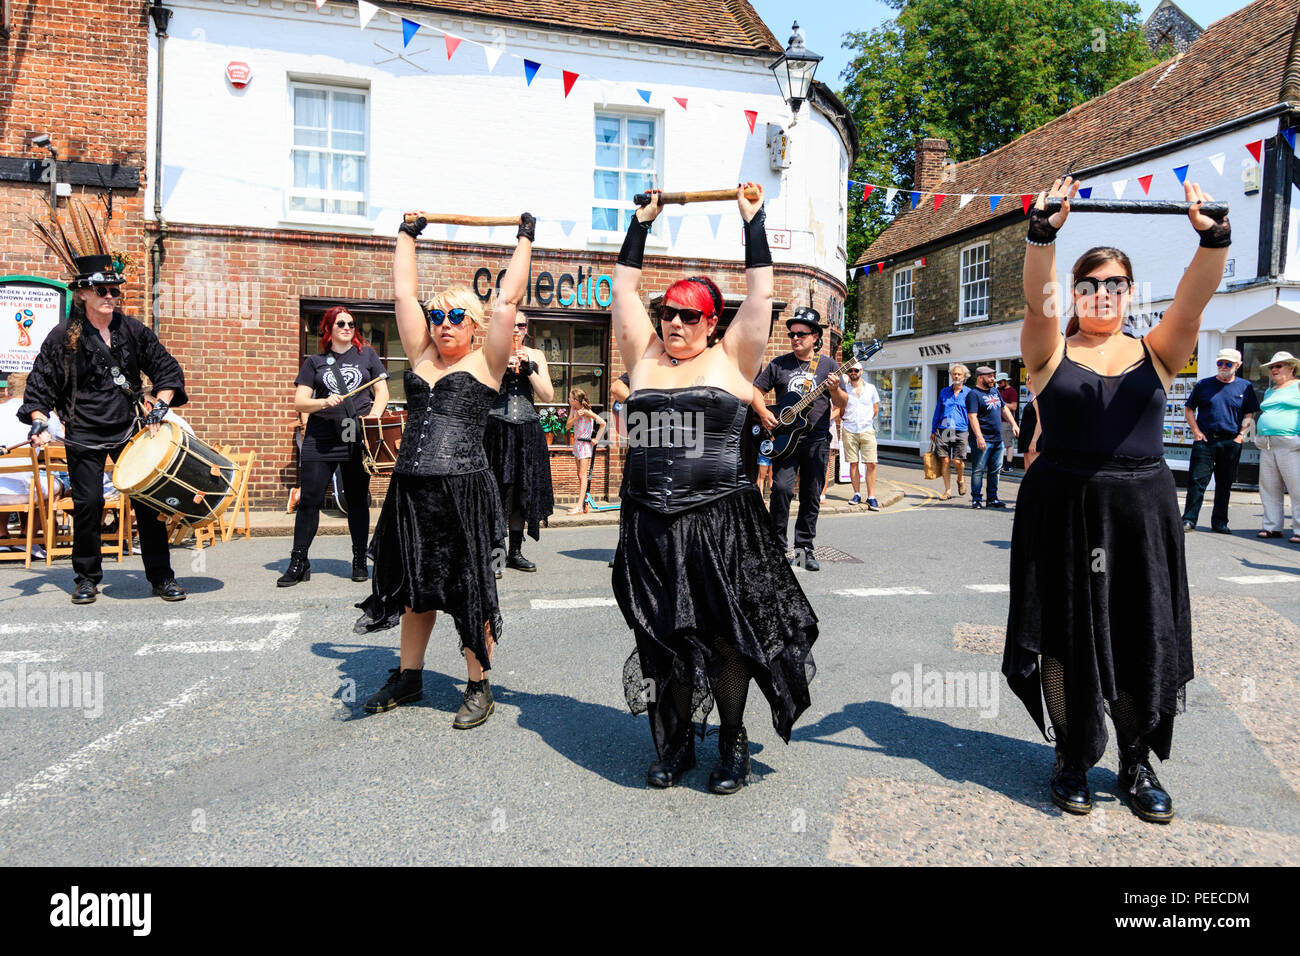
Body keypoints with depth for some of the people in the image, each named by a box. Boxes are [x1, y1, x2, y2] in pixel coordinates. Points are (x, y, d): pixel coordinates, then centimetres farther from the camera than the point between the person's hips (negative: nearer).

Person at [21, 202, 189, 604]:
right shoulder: (64, 337, -2)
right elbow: (40, 384, 3)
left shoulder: (133, 330, 3)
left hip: (130, 429, 1)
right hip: (84, 435, -1)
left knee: (148, 500, -1)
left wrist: (159, 408, -5)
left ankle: (161, 577, 8)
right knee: (88, 503, -1)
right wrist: (39, 422, -11)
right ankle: (87, 578, 18)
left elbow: (167, 370, 8)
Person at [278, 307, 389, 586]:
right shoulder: (315, 362, 9)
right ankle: (298, 562, 8)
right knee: (309, 500, -2)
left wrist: (372, 419, -8)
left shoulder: (366, 354, 10)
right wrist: (324, 402, -15)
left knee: (358, 500, 6)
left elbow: (382, 392, 9)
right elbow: (299, 403, 4)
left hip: (357, 440, 0)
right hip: (320, 440, 0)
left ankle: (360, 560, 17)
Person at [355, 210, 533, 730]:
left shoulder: (484, 362, 0)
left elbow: (508, 300, -3)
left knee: (469, 589, 2)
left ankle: (479, 686, 16)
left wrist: (525, 238, 4)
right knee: (415, 586, 16)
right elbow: (403, 292, 18)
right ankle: (408, 677, 32)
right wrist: (408, 234, 25)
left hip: (464, 490, -5)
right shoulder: (422, 355, 13)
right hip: (410, 490, 5)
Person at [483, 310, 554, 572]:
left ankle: (515, 552, 15)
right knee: (498, 493, -7)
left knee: (523, 493, 6)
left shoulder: (535, 355, 11)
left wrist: (529, 368, -7)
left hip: (528, 432, 3)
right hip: (497, 430, -3)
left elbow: (548, 396, 2)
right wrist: (502, 366, -13)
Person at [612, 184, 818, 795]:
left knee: (724, 634, 2)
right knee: (665, 635, 9)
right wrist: (642, 223, 19)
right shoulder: (645, 356, 11)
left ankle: (733, 740, 20)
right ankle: (677, 738, 26)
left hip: (719, 520, -3)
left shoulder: (731, 359, 3)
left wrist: (753, 220, 6)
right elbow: (623, 288, 15)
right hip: (649, 522, 3)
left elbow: (760, 292, 1)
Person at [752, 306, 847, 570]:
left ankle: (804, 549, 16)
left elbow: (842, 404, 6)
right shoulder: (778, 364, 8)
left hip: (817, 440, 1)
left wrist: (835, 389, -16)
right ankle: (777, 546, -4)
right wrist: (763, 413, -7)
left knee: (812, 497, 5)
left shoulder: (828, 365, 7)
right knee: (782, 488, -15)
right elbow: (756, 391, 10)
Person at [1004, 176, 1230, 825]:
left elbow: (1194, 297, -10)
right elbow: (1037, 298, -17)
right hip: (1063, 509, -2)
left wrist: (1212, 240, -27)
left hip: (1141, 509, 2)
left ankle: (1136, 765, 25)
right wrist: (1043, 234, -32)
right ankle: (1072, 760, 22)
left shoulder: (1156, 353, 7)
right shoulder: (1052, 352, 2)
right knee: (1065, 637, 5)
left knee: (1141, 638, 7)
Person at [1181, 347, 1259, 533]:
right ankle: (1189, 520, -4)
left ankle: (1220, 521, 17)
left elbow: (1249, 415, 10)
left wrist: (1240, 436, -2)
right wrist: (1196, 431, -1)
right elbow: (1189, 409, 9)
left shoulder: (1245, 387, 8)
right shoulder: (1204, 385, 6)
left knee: (1225, 484, 8)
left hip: (1231, 443, 1)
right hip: (1205, 440, -1)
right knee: (1197, 481, -7)